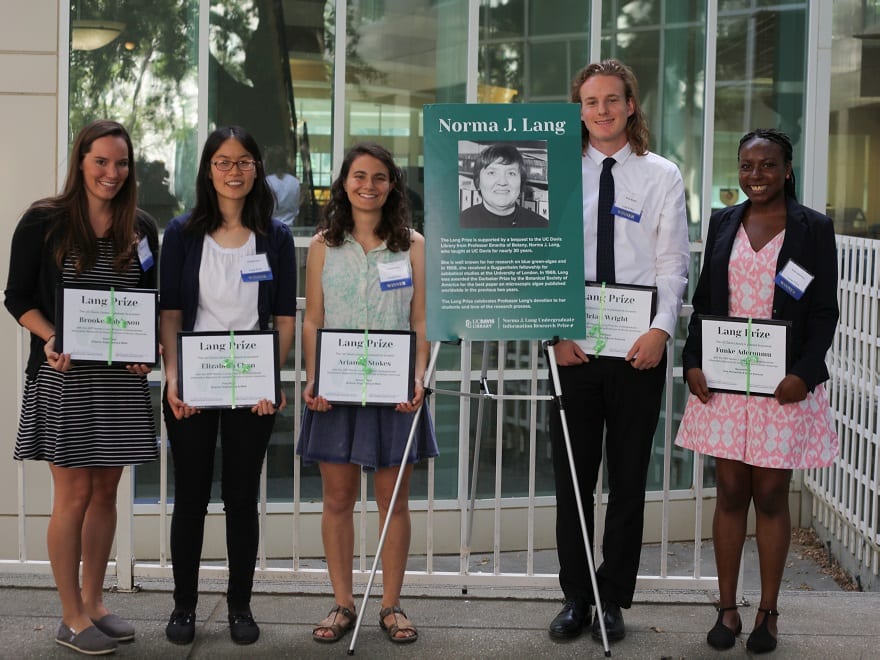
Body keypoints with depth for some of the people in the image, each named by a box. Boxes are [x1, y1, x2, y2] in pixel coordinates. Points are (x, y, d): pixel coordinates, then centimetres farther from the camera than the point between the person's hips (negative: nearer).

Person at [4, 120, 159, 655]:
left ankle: (94, 600, 24)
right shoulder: (44, 222, -3)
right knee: (74, 494, -1)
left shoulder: (142, 229, 9)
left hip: (122, 378, 4)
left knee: (106, 491, 11)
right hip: (64, 377, -4)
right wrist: (52, 339, -18)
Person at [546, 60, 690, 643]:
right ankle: (576, 597, 19)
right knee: (572, 477, 6)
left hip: (639, 349, -1)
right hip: (573, 348, 1)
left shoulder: (663, 176, 4)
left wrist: (661, 330, -13)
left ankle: (614, 599, 18)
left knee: (629, 479, 7)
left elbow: (673, 264, 0)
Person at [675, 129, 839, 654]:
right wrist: (694, 362, 0)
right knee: (730, 492, 6)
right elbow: (704, 300, 11)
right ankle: (728, 608, 16)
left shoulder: (813, 228, 0)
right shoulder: (724, 222, 9)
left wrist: (804, 373, -14)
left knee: (771, 495, 4)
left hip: (784, 385, -3)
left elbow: (825, 312, -2)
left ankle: (768, 612, 16)